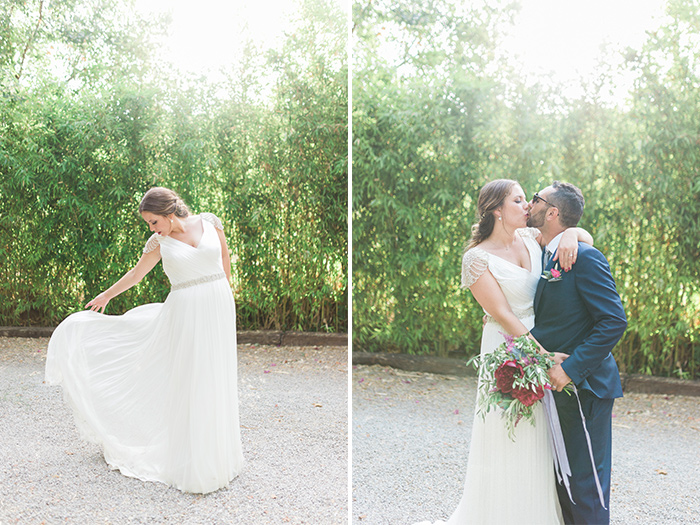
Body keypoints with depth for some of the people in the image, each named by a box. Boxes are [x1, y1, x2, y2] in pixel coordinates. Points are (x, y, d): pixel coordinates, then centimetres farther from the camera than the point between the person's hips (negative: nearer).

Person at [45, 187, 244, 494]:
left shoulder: (210, 222, -2)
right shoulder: (159, 242, -1)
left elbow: (224, 255, 15)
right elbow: (135, 274, 15)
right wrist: (106, 296, 26)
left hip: (219, 307, 1)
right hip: (185, 312, -1)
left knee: (216, 382, 9)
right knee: (188, 383, -1)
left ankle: (217, 455, 25)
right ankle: (190, 461, 12)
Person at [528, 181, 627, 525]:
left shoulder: (585, 257, -18)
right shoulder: (543, 257, 10)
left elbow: (614, 321, -22)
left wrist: (571, 369, -24)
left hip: (585, 387, -9)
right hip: (559, 385, 9)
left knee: (585, 483, 3)